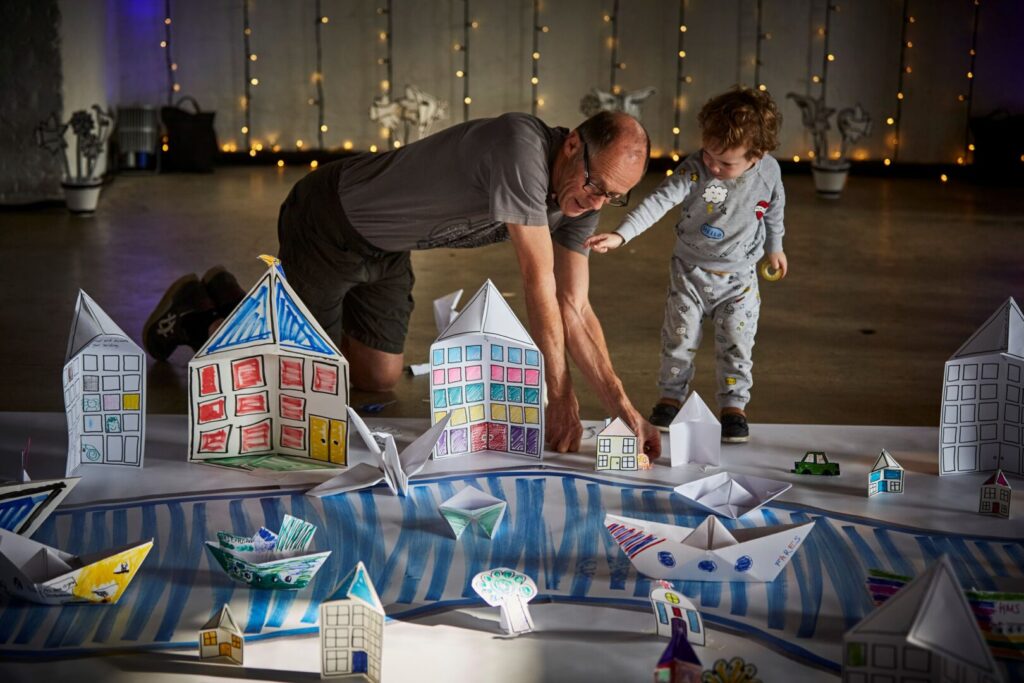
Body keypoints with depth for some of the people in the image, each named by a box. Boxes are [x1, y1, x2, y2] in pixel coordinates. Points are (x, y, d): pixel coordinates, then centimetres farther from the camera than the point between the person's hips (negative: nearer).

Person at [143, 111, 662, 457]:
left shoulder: (582, 197, -10)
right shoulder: (522, 147, -37)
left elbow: (574, 309, -10)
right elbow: (540, 286, -35)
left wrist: (623, 408, -18)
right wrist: (560, 395, -28)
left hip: (385, 247, 8)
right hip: (328, 222, -8)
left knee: (379, 379, 15)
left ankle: (233, 300, 30)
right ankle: (198, 315, 25)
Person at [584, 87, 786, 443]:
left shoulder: (769, 172, -13)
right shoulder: (693, 170, -22)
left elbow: (774, 211, 7)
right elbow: (659, 201, -31)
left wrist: (774, 247, 22)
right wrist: (621, 234, -42)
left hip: (739, 277, 1)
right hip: (690, 270, -1)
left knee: (736, 344, 2)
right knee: (679, 338, 6)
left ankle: (734, 405, 19)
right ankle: (671, 397, 26)